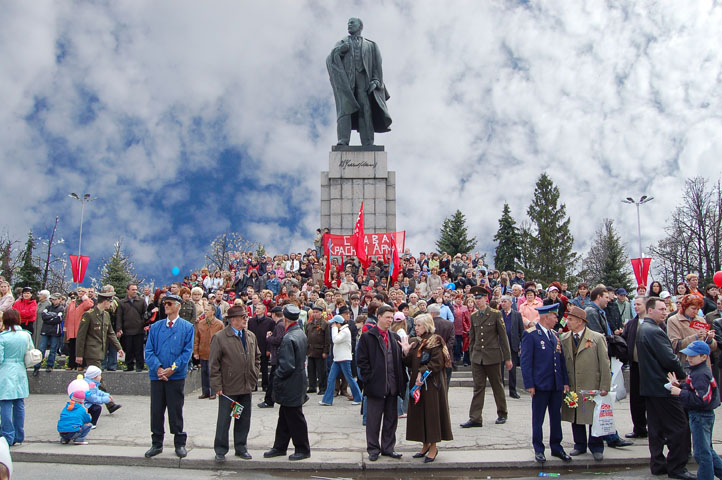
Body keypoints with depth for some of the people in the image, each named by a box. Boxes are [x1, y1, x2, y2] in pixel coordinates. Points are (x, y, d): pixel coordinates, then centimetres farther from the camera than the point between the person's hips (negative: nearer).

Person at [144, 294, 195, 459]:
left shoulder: (187, 327, 2)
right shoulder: (155, 327, 10)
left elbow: (187, 351, -4)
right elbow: (149, 350, 4)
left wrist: (172, 368, -13)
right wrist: (157, 368, -12)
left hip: (176, 376, -3)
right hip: (157, 375, 3)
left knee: (176, 411, 4)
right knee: (156, 411, 7)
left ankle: (180, 443, 16)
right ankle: (157, 444, 21)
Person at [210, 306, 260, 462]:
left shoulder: (251, 336, 8)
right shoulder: (220, 337, -10)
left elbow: (257, 357, 19)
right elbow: (214, 364, -9)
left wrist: (254, 377, 11)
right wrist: (217, 385, -11)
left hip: (246, 387, 5)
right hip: (227, 388, -5)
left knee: (244, 420, 12)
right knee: (224, 420, 5)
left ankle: (241, 448, 26)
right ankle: (220, 451, 18)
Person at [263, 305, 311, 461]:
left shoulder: (288, 338, -23)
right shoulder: (301, 334, 6)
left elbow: (287, 366, -26)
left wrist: (277, 376, -10)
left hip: (291, 386, -10)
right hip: (297, 382, 10)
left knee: (295, 419, 3)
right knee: (284, 417, 18)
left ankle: (303, 449, 15)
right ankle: (280, 447, 28)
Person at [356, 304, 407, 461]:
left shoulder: (394, 337, 12)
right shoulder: (367, 337, -4)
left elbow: (399, 360, 13)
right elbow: (361, 360, -6)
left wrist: (402, 380, 3)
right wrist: (369, 378, -11)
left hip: (392, 386, 5)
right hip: (376, 385, -5)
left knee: (391, 419, 12)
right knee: (373, 419, 4)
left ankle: (388, 448, 25)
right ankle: (373, 449, 17)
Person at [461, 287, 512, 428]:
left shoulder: (496, 314, -4)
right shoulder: (473, 316, 8)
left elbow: (503, 337, -3)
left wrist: (507, 358, -4)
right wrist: (471, 355, 12)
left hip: (492, 356, -3)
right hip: (477, 357, 3)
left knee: (497, 386, 9)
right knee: (478, 388, 2)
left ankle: (502, 414, 26)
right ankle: (475, 418, 1)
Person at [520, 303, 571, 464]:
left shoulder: (554, 335, 12)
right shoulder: (530, 335, -9)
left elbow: (561, 359, 15)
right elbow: (526, 361, -11)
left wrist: (565, 381, 9)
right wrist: (529, 384, -15)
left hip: (556, 384, 6)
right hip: (540, 385, -6)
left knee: (556, 417, 14)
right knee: (538, 419, 5)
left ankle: (556, 447, 27)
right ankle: (538, 449, 16)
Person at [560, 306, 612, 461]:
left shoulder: (597, 338, -5)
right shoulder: (564, 338, 5)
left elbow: (605, 364, -5)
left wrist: (604, 387, -8)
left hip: (592, 387, -3)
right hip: (572, 387, 4)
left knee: (594, 417, 5)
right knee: (575, 417, 11)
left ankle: (596, 447, 22)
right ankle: (580, 445, 27)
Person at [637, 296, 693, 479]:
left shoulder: (642, 329, 13)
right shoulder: (655, 331, -19)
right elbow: (670, 359, -21)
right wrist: (683, 376, -5)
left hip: (649, 386, 10)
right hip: (662, 387, -10)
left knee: (656, 427, 13)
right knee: (680, 427, -2)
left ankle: (658, 465, 18)